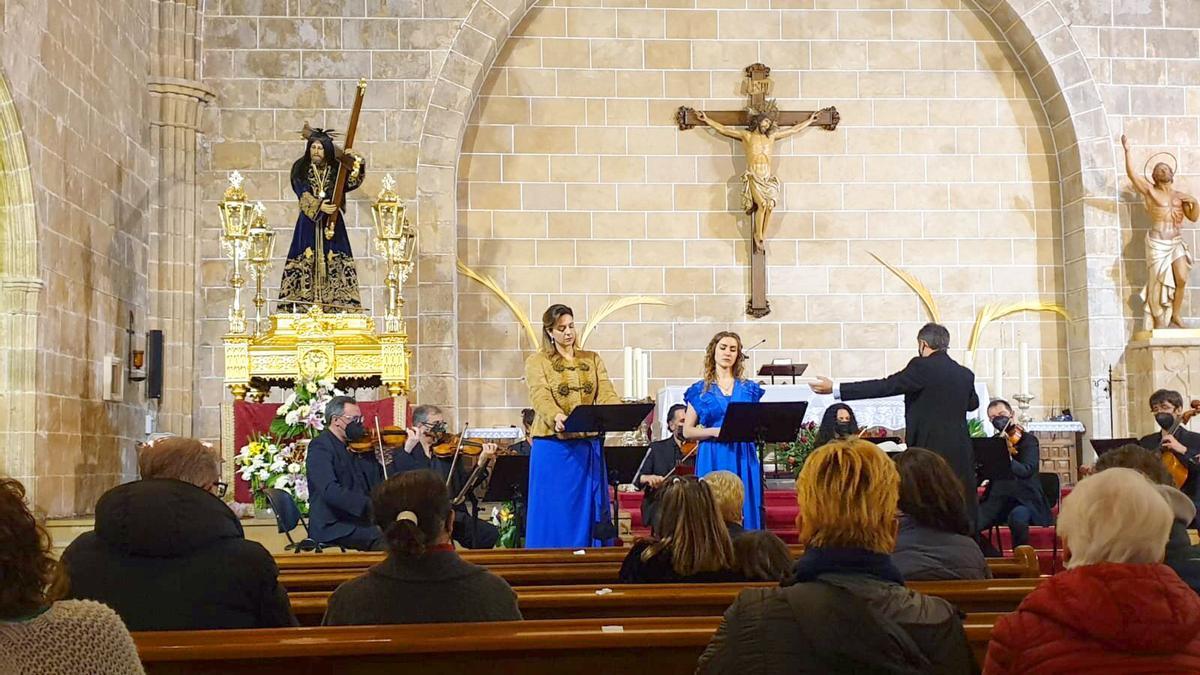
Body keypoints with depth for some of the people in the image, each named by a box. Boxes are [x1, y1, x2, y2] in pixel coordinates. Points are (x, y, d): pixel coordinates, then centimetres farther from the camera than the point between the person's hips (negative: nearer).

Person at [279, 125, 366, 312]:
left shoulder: (336, 170, 7)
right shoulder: (300, 170, 6)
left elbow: (353, 182, -12)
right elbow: (303, 196, -7)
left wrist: (355, 162, -29)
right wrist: (318, 207, -24)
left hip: (331, 225, 1)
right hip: (308, 224, 0)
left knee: (333, 264, -7)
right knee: (305, 263, -7)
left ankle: (334, 304, -8)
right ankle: (303, 306, -8)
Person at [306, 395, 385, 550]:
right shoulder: (320, 447, -8)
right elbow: (330, 491, -23)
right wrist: (370, 505, -32)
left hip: (359, 521, 8)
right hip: (332, 526, -8)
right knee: (387, 539, -27)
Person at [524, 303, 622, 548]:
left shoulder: (593, 360, 13)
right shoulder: (537, 362, 3)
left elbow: (607, 394, 0)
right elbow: (541, 398, -14)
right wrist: (556, 417, -36)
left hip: (588, 447, 3)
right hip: (553, 447, -3)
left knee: (589, 513, 5)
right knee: (555, 514, 0)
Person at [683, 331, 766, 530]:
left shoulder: (750, 388, 11)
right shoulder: (700, 390, 6)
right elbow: (687, 431, 3)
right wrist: (714, 431, -12)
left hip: (743, 459, 2)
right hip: (712, 460, -1)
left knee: (744, 510, -2)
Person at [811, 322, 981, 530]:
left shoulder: (922, 367, -10)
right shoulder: (965, 374, 8)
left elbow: (885, 386, -15)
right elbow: (973, 403, 26)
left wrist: (835, 389, -14)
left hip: (930, 450, -6)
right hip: (961, 455, 6)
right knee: (964, 512, 11)